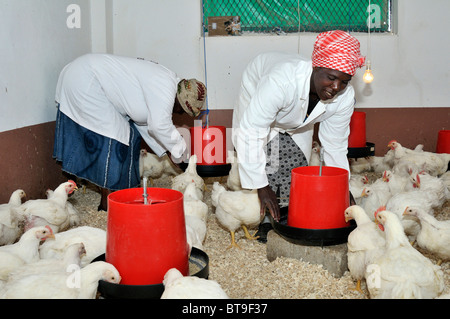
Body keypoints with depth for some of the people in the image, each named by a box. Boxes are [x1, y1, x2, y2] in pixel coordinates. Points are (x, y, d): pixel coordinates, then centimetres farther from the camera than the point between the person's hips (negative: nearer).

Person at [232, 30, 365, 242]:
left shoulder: (345, 97, -30)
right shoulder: (282, 82, -48)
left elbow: (335, 145, -15)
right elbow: (251, 132, -44)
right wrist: (261, 186, -40)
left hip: (296, 120, 4)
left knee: (299, 164, 0)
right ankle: (264, 221, 3)